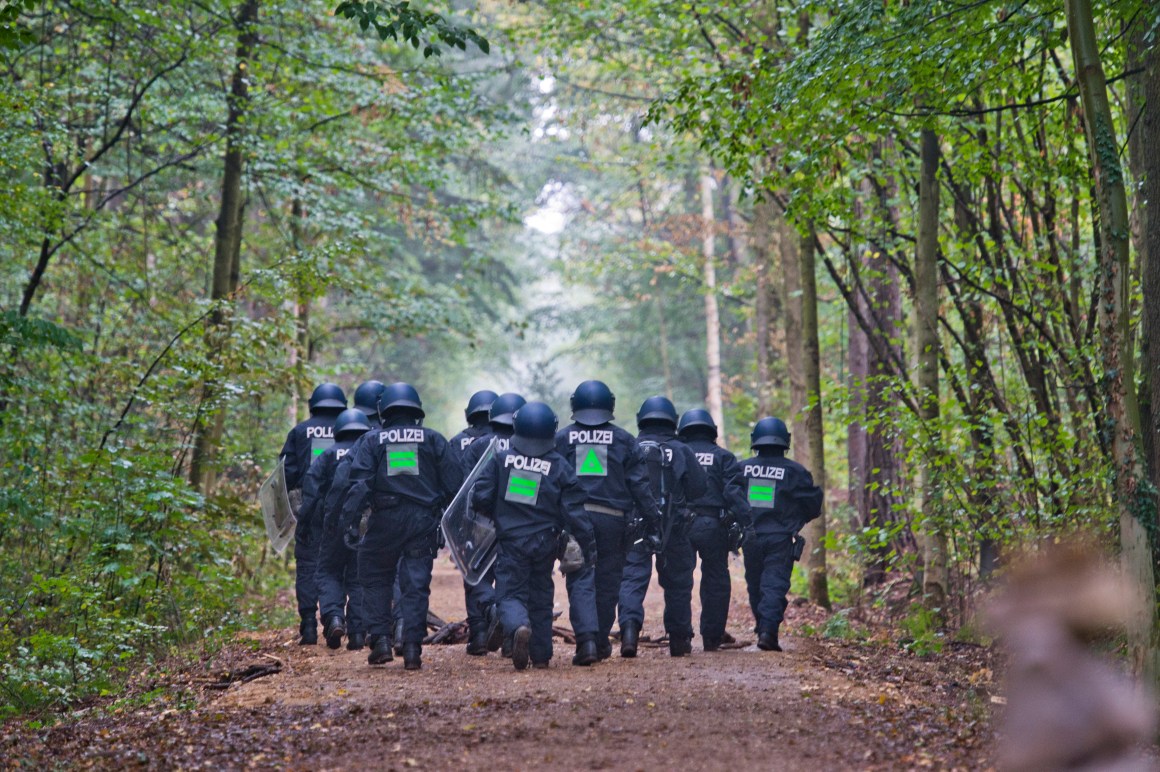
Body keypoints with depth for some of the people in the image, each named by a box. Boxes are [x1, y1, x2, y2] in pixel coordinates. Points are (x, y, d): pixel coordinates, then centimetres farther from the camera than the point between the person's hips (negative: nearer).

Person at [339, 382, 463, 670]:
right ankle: (412, 648, -4)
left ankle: (380, 640, 6)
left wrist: (349, 520, -10)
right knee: (417, 585, 4)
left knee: (376, 580, 15)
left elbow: (358, 481, -6)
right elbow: (454, 482, 7)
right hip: (423, 521, 1)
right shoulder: (433, 439, 10)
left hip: (385, 519, -1)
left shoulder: (372, 441, 6)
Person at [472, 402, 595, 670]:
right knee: (541, 597, 16)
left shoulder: (501, 460, -3)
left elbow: (481, 497, -3)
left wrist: (496, 515, 19)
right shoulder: (560, 466, -4)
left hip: (511, 540, -1)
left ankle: (520, 627, -32)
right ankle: (541, 655, 19)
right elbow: (574, 511, -5)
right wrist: (588, 545, 2)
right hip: (545, 543, 1)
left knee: (511, 594, 1)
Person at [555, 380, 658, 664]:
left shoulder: (562, 438, 4)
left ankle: (586, 638, -20)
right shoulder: (623, 439, 4)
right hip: (612, 519, 1)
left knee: (580, 580, -1)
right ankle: (601, 643, 20)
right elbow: (638, 483, 2)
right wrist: (653, 518, 6)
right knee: (607, 582, 11)